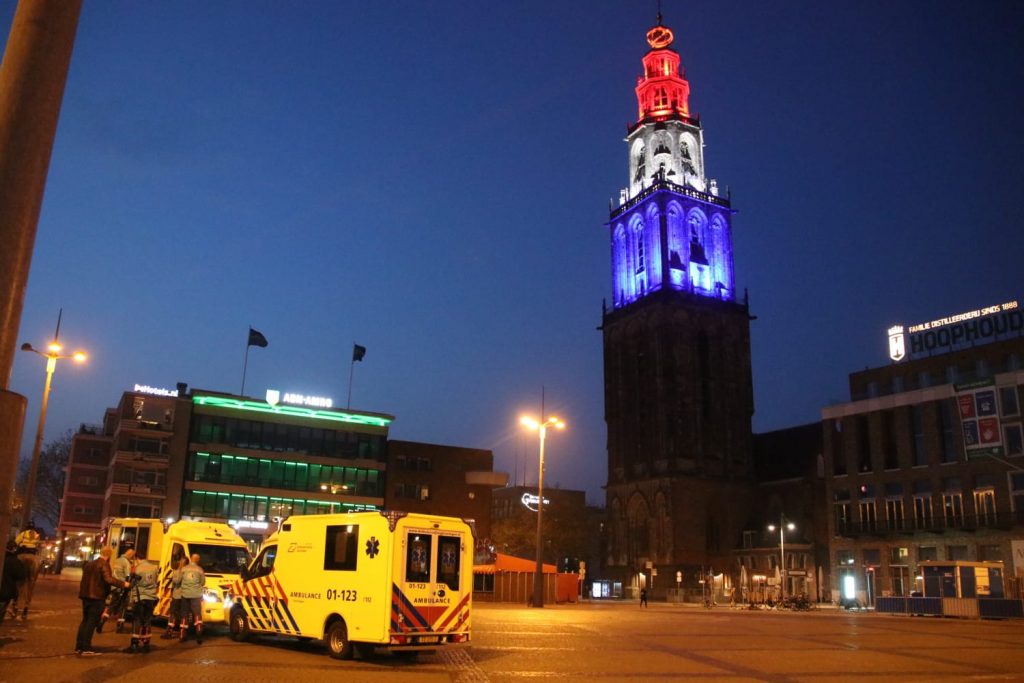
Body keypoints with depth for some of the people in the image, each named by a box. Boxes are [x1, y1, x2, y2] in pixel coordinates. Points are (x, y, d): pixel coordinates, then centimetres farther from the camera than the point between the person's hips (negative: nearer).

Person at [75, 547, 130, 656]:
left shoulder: (89, 564, 15)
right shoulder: (104, 564, -12)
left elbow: (86, 579, 20)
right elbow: (108, 579, -25)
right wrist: (123, 584, -21)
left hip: (86, 595, 8)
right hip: (97, 597, -8)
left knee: (85, 620, 16)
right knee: (92, 622, -4)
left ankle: (79, 646, 18)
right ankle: (86, 648, -4)